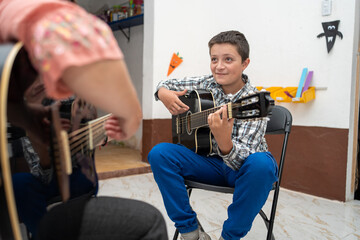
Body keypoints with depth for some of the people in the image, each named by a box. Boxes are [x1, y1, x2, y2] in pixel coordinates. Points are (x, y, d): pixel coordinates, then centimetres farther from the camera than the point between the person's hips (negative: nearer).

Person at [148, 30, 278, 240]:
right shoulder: (206, 85, -5)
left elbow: (243, 158, -30)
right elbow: (167, 84, 10)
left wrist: (224, 142, -52)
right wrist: (163, 93, -14)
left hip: (241, 167, -4)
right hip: (211, 161, 4)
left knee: (260, 164, -39)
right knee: (159, 153, -18)